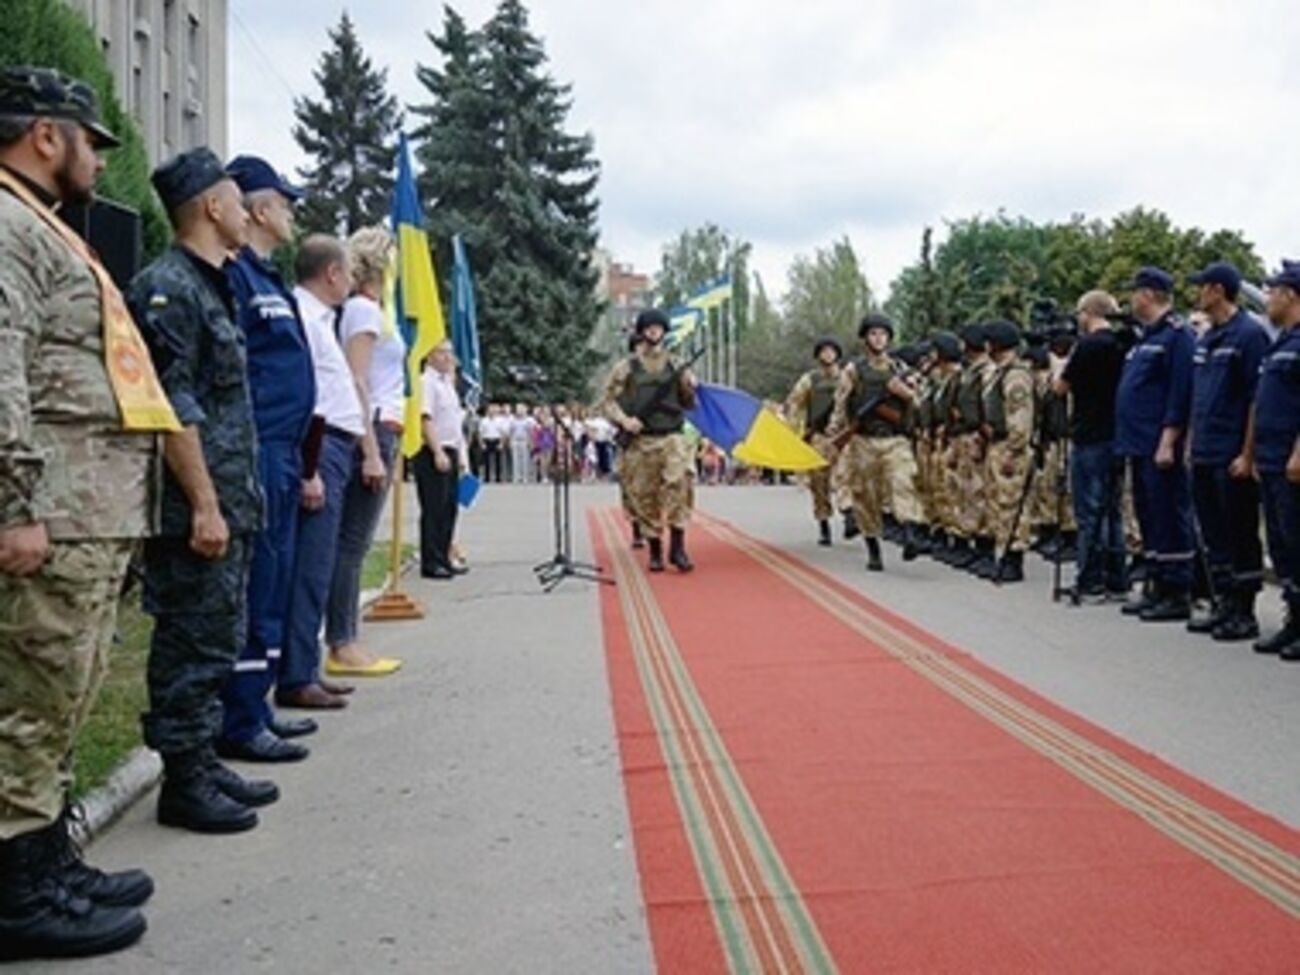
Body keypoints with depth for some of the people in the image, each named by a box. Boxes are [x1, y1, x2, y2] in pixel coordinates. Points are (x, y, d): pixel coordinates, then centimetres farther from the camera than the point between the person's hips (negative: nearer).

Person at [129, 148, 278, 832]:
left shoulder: (208, 288, 19)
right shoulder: (167, 287, -11)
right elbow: (174, 407, -18)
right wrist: (204, 504, -20)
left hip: (229, 507, 10)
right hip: (197, 511, -10)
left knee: (216, 646, 15)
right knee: (190, 647, -2)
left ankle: (203, 765, 25)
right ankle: (183, 783, 8)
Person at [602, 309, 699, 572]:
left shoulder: (676, 366, 11)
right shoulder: (626, 368, 6)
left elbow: (688, 404, 18)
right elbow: (608, 400, 7)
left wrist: (690, 389, -5)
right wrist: (623, 420, -11)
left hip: (672, 437, 0)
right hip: (640, 442, 0)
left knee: (680, 482, -23)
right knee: (645, 497, 3)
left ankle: (677, 546, -18)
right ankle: (655, 551, 18)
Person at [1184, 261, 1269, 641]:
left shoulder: (1249, 334, -10)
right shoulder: (1205, 339, 15)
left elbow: (1258, 401, -14)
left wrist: (1248, 454, -17)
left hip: (1232, 459, -8)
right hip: (1204, 457, 8)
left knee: (1241, 537, 0)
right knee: (1213, 536, 13)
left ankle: (1244, 613, 7)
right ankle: (1222, 606, 22)